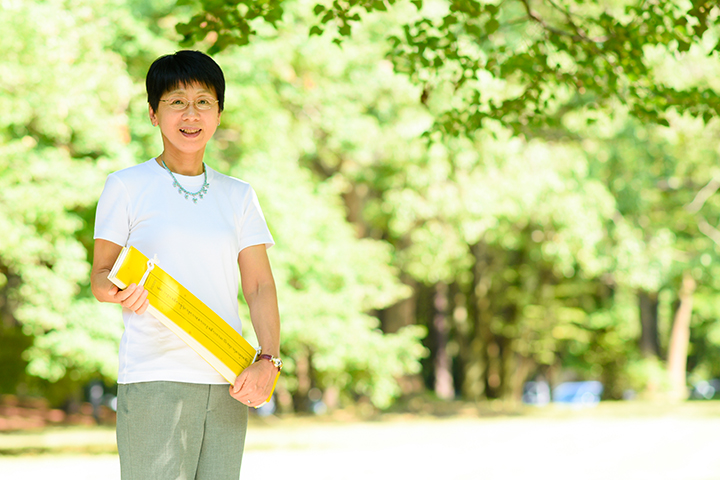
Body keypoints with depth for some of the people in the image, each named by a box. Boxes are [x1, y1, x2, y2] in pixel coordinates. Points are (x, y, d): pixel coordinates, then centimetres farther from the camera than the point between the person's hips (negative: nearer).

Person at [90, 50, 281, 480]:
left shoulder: (238, 196, 15)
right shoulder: (127, 187, 5)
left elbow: (260, 286, 9)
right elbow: (100, 277, 5)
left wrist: (268, 360, -8)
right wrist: (120, 290, -19)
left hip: (227, 380, 4)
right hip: (154, 376, -4)